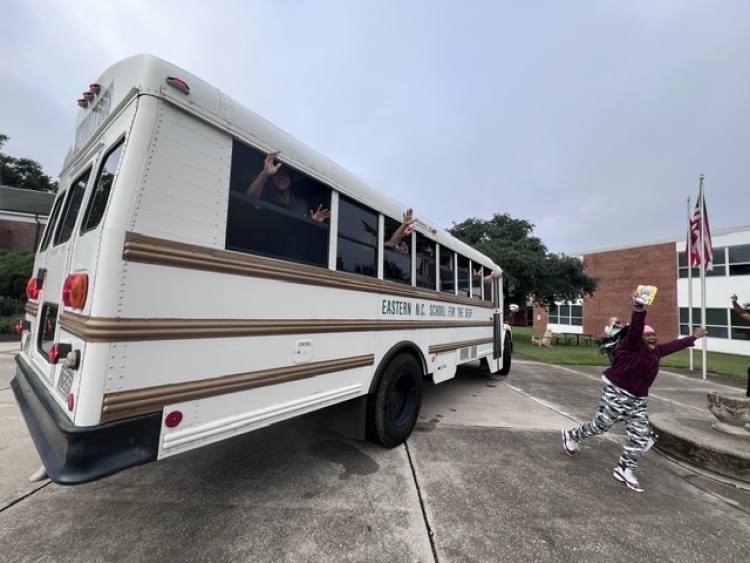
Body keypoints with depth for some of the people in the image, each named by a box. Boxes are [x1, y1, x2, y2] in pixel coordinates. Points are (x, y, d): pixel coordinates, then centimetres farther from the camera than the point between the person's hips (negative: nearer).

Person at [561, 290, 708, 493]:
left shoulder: (655, 352, 10)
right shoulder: (630, 347, -14)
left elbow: (674, 345, 27)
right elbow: (635, 329, -31)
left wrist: (693, 337, 37)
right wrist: (639, 307, -43)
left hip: (638, 399, 8)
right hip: (616, 394, -8)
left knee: (640, 435, 7)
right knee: (601, 424, 2)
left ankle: (625, 469, 21)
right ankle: (571, 436, 25)